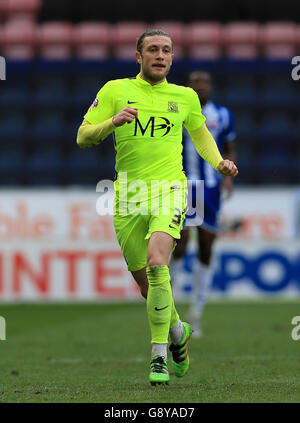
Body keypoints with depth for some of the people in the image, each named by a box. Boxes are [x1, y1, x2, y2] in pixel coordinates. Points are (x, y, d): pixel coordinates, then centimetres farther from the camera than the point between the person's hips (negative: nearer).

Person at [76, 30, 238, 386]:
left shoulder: (185, 96, 11)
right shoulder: (115, 90, 6)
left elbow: (200, 133, 30)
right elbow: (83, 137, 3)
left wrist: (219, 163, 13)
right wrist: (113, 122, -14)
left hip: (169, 187, -1)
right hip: (128, 193, 1)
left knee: (157, 262, -26)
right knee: (145, 282, 6)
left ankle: (159, 355, -20)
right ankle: (178, 330, 37)